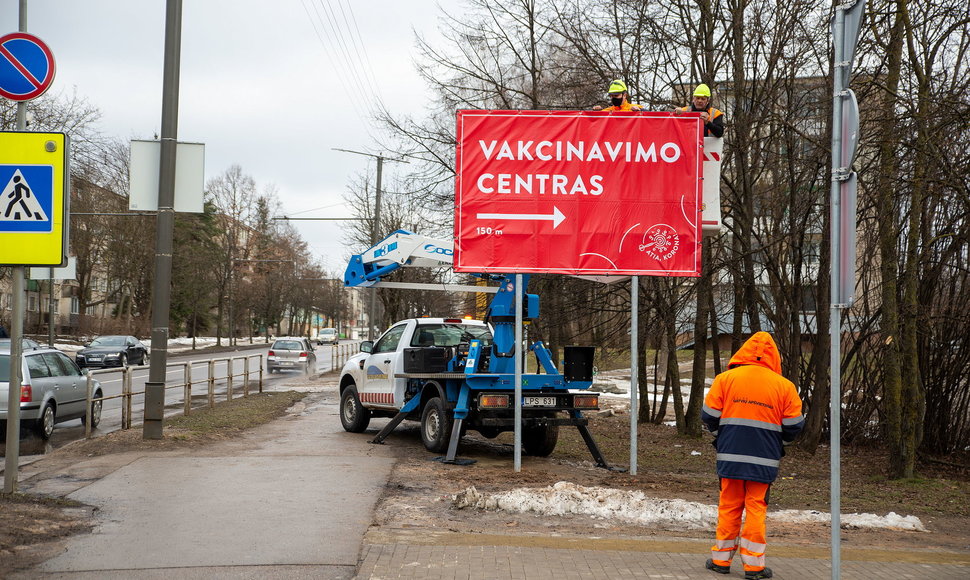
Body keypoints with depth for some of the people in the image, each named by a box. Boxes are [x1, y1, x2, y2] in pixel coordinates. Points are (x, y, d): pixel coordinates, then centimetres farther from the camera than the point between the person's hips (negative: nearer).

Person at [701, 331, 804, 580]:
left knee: (729, 506, 11)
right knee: (756, 508, 6)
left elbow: (709, 415, 1)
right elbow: (794, 425, 1)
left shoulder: (725, 378, -2)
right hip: (764, 460, -1)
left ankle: (721, 559, 17)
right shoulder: (783, 385, -2)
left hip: (730, 456, 1)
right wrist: (778, 444, 20)